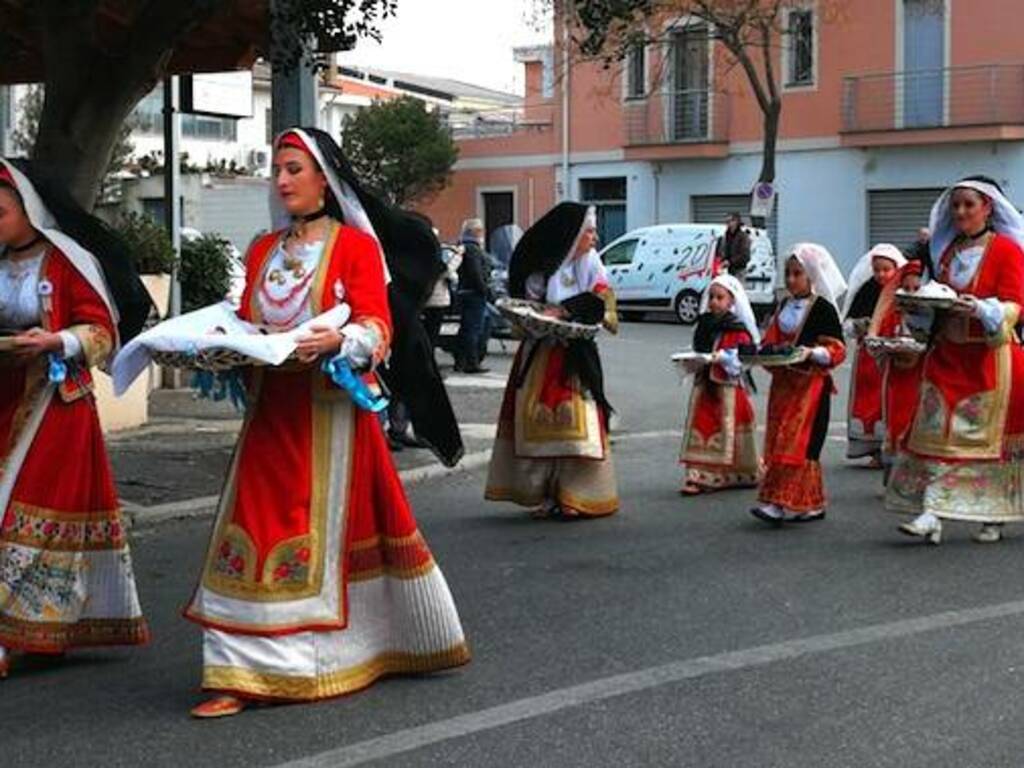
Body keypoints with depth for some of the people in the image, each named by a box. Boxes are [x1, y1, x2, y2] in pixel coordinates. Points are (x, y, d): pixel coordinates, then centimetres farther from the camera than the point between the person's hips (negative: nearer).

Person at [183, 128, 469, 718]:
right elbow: (246, 325, 17)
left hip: (331, 410, -5)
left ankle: (308, 662, 14)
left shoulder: (356, 244, -1)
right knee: (256, 531, -1)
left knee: (326, 530, 0)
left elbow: (378, 327, -9)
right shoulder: (263, 251, 17)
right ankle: (247, 673, 3)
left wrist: (339, 340, -29)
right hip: (272, 409, 5)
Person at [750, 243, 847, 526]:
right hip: (784, 381, 8)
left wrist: (811, 353, -25)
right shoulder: (784, 306, 15)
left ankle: (780, 502, -15)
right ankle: (810, 504, 15)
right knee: (780, 442, 7)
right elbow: (773, 341, 21)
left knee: (797, 442, -11)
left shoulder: (823, 308, -7)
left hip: (811, 383, -8)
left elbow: (837, 350, -10)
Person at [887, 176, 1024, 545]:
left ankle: (993, 517, 13)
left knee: (990, 437, 2)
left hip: (990, 358, -5)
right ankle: (931, 515, -10)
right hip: (947, 355, 5)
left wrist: (981, 309, -26)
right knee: (938, 434, -5)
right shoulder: (948, 251, 14)